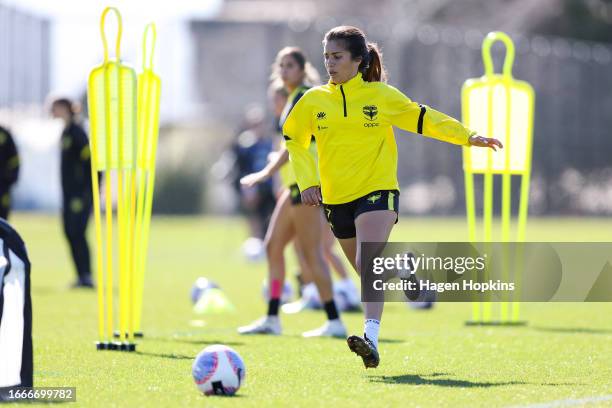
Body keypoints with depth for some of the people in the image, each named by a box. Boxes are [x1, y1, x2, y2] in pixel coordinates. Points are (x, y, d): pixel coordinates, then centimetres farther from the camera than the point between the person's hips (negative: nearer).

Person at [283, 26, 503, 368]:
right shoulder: (314, 101, 3)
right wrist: (307, 182, 5)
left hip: (377, 190, -4)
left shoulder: (381, 95, -2)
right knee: (366, 271, 14)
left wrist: (468, 137, 5)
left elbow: (421, 118, 10)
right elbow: (294, 139, 17)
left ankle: (371, 339, -37)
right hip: (336, 198, 4)